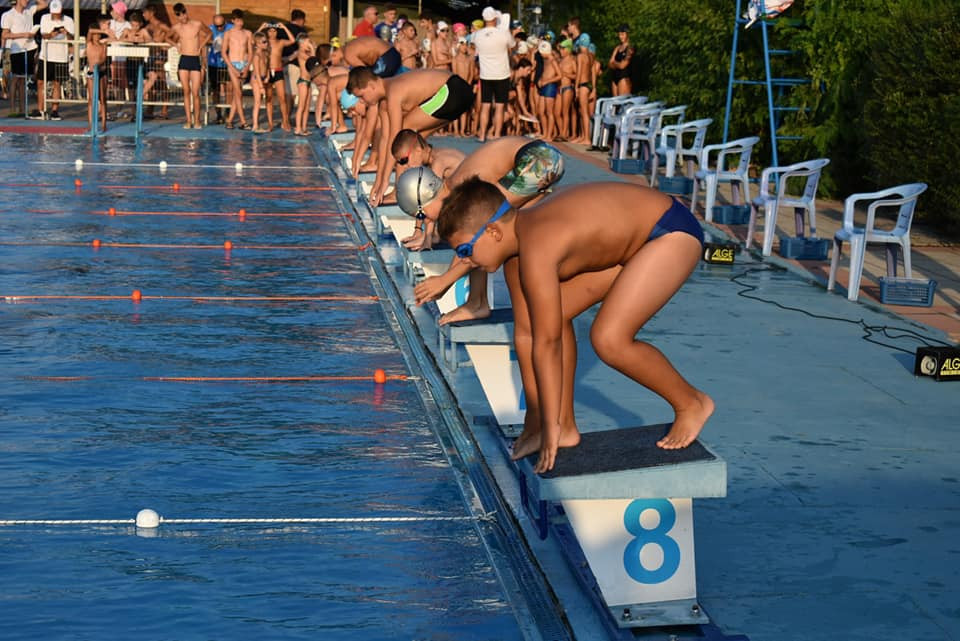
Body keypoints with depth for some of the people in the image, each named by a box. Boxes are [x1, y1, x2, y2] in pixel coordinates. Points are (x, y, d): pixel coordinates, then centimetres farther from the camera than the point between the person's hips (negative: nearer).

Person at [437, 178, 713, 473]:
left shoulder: (536, 251, -31)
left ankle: (691, 403, 2)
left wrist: (550, 426, -21)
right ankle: (565, 428, 14)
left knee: (609, 340, -22)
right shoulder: (514, 245, -3)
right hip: (628, 238, 10)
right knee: (544, 319, 3)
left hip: (673, 232, -10)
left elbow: (547, 344, -28)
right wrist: (541, 422, 5)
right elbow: (525, 335, 1)